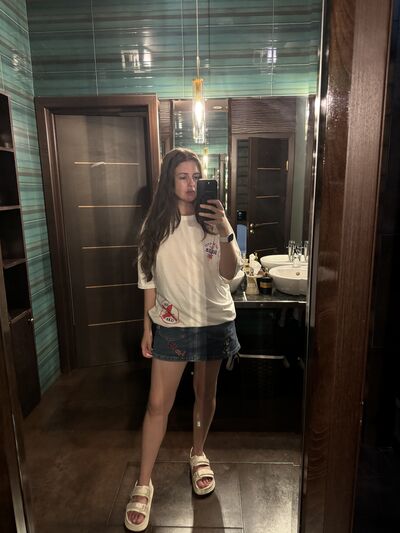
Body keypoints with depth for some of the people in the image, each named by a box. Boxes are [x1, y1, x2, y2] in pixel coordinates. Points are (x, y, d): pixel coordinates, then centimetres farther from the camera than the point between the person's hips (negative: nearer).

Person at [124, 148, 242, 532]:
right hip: (171, 324, 0)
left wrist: (225, 232, -33)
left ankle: (198, 455, 42)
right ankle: (143, 485, 22)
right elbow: (149, 280, 2)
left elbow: (229, 272, -17)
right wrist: (147, 327, 2)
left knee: (206, 393, 16)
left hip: (214, 322, 0)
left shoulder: (213, 220, -6)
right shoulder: (155, 225, -3)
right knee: (158, 403, 4)